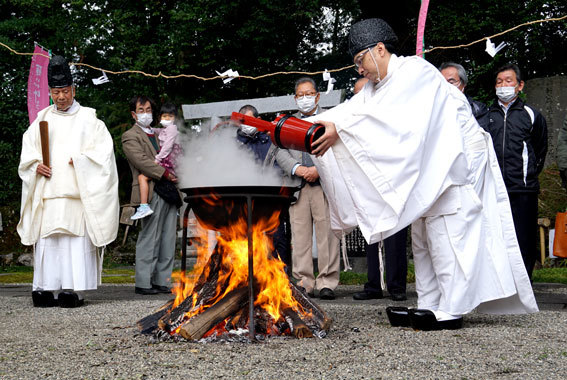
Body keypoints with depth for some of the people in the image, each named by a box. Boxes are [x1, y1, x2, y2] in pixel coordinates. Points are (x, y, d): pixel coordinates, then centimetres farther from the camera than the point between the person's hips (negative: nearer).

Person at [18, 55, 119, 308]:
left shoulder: (87, 118, 8)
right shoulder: (42, 119, 17)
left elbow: (102, 148, 1)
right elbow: (28, 151, 16)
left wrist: (80, 160, -13)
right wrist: (36, 165, -3)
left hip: (76, 190, -3)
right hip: (48, 190, 3)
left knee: (76, 237, -9)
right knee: (47, 238, -2)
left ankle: (75, 288, -9)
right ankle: (48, 288, 2)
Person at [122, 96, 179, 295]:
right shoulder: (130, 136, 2)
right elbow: (141, 161, -11)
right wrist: (165, 173, -16)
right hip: (151, 194, -7)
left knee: (168, 240, 6)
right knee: (149, 239, -6)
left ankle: (161, 281, 12)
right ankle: (143, 283, -1)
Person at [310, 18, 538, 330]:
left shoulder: (414, 70, -17)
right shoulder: (377, 87, 11)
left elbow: (385, 116, -31)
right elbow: (350, 108, -3)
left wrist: (339, 129, -36)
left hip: (456, 161, -10)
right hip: (427, 168, 10)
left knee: (447, 233, -13)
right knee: (423, 236, 8)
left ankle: (451, 311, -11)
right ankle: (430, 305, 12)